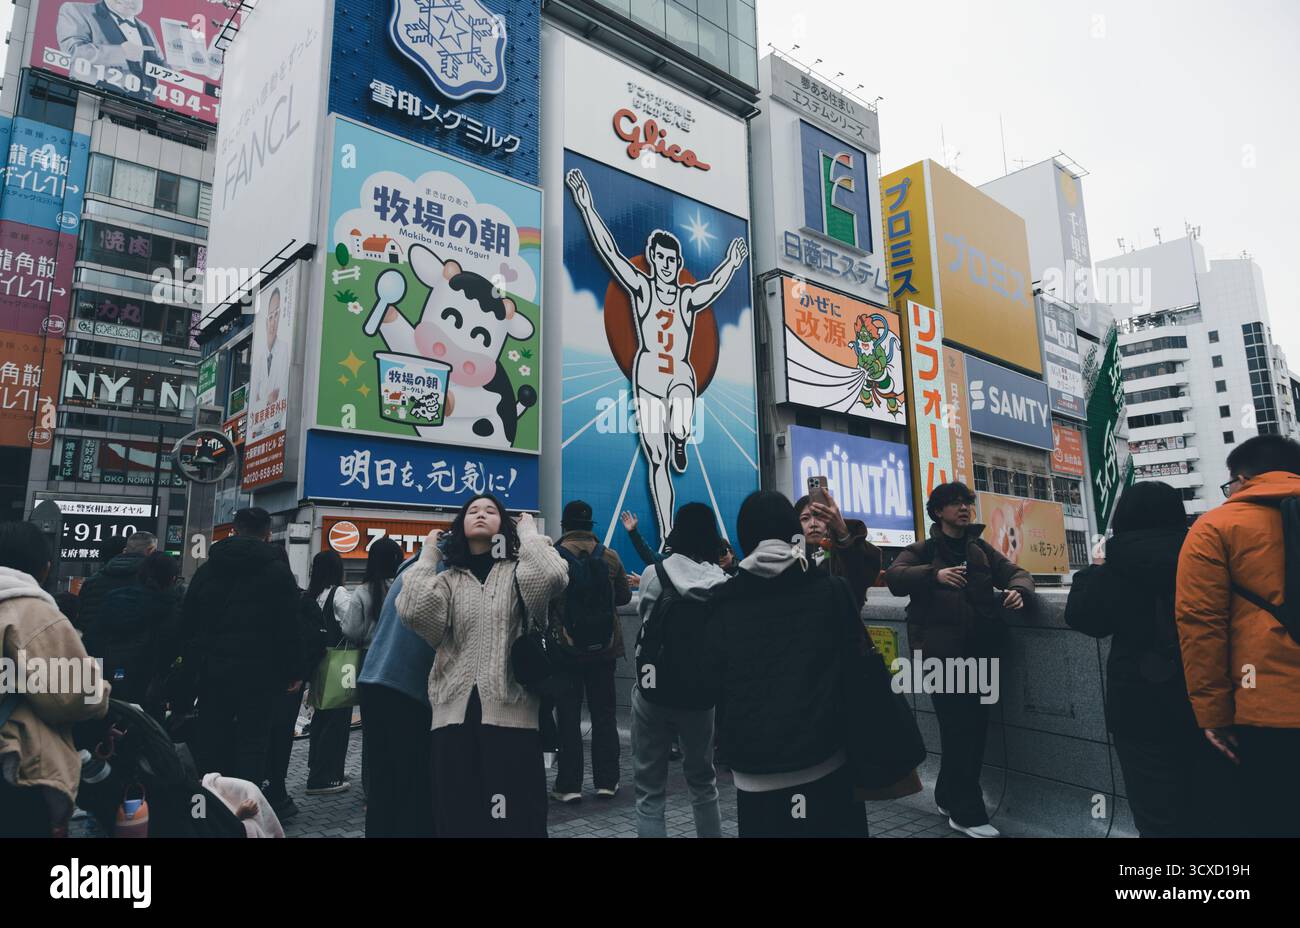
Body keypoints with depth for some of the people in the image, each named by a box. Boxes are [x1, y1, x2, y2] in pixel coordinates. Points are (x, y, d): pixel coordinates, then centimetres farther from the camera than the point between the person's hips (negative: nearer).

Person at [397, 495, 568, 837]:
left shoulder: (518, 571, 6)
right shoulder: (448, 579, 12)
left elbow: (552, 578, -17)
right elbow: (413, 612, -9)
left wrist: (528, 532, -2)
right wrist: (428, 555, 4)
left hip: (510, 712, -2)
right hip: (455, 713, 2)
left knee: (513, 817, 3)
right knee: (457, 816, 10)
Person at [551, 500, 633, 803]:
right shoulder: (610, 556, -3)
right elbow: (624, 596, 5)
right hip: (604, 645, 2)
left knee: (568, 715, 7)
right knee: (604, 713, 12)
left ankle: (569, 785, 11)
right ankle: (606, 781, 18)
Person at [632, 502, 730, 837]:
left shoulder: (655, 573, -8)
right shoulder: (724, 582, -5)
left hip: (653, 691, -2)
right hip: (700, 694, 2)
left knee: (649, 789, 8)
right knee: (702, 781, 22)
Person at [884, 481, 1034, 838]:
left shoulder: (981, 549, 20)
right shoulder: (923, 550, 5)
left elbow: (1015, 572, 17)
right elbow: (894, 578, -10)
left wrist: (1019, 589, -8)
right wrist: (934, 574, -27)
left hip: (979, 647, 5)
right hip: (940, 648, -5)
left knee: (974, 725, 8)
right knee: (958, 727, -7)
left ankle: (948, 797, 26)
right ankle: (967, 813, 4)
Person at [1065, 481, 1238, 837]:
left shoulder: (1116, 571, -10)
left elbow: (1080, 616, 2)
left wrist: (1094, 569, 13)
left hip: (1145, 707, -4)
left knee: (1160, 817, 6)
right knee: (1214, 810, 17)